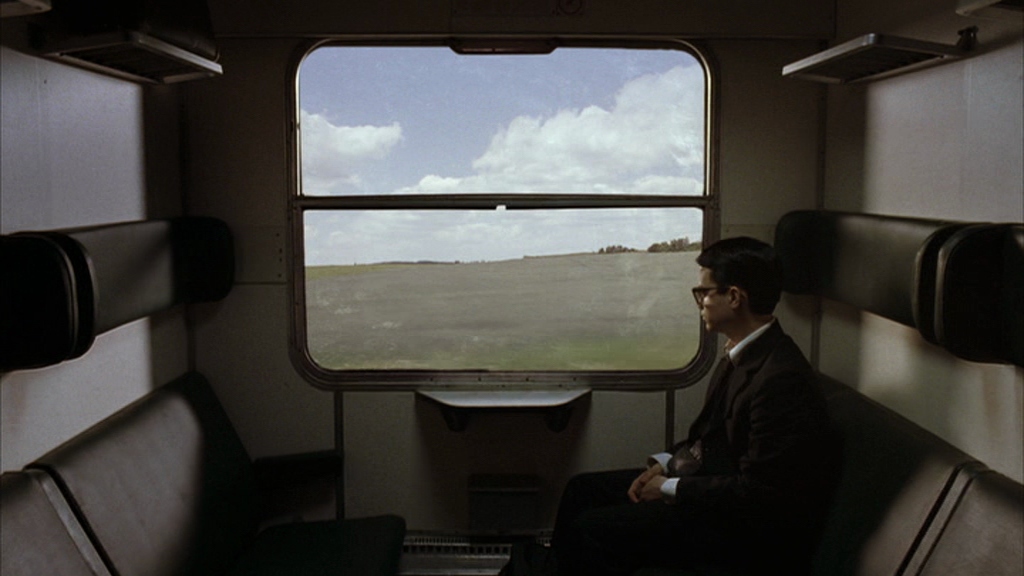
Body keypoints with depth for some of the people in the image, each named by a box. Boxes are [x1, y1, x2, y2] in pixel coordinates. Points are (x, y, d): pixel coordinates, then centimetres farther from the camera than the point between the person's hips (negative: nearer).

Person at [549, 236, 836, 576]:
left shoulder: (782, 379, -26)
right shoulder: (743, 354, 5)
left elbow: (757, 493, -25)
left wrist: (671, 489, -16)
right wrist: (666, 463, 2)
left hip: (748, 532, -10)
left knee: (590, 530, -17)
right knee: (582, 490, 9)